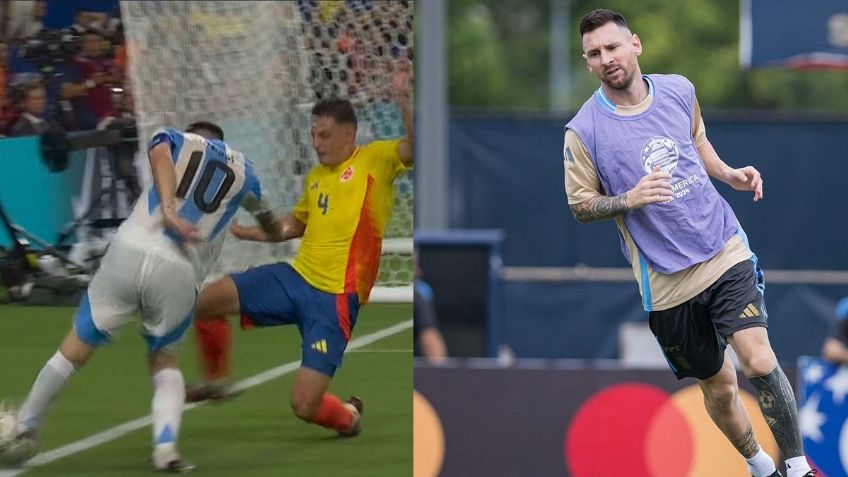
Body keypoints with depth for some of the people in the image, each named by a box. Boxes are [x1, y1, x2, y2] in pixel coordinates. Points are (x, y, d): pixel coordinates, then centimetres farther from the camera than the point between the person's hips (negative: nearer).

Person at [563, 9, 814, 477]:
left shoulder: (678, 89, 1)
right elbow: (580, 205, -1)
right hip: (668, 281, -1)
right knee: (718, 386, 9)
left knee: (758, 360, -17)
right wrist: (629, 199, -19)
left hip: (725, 250, 1)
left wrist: (728, 173, 5)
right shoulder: (583, 131, -11)